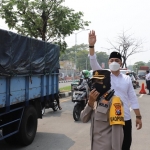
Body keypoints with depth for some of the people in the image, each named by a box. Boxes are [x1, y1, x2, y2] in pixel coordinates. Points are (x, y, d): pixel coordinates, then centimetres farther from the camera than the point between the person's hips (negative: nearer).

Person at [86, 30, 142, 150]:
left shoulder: (127, 79, 4)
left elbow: (133, 99, 6)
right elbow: (94, 63, -18)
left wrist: (138, 116, 4)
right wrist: (91, 46, -31)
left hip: (125, 118, 2)